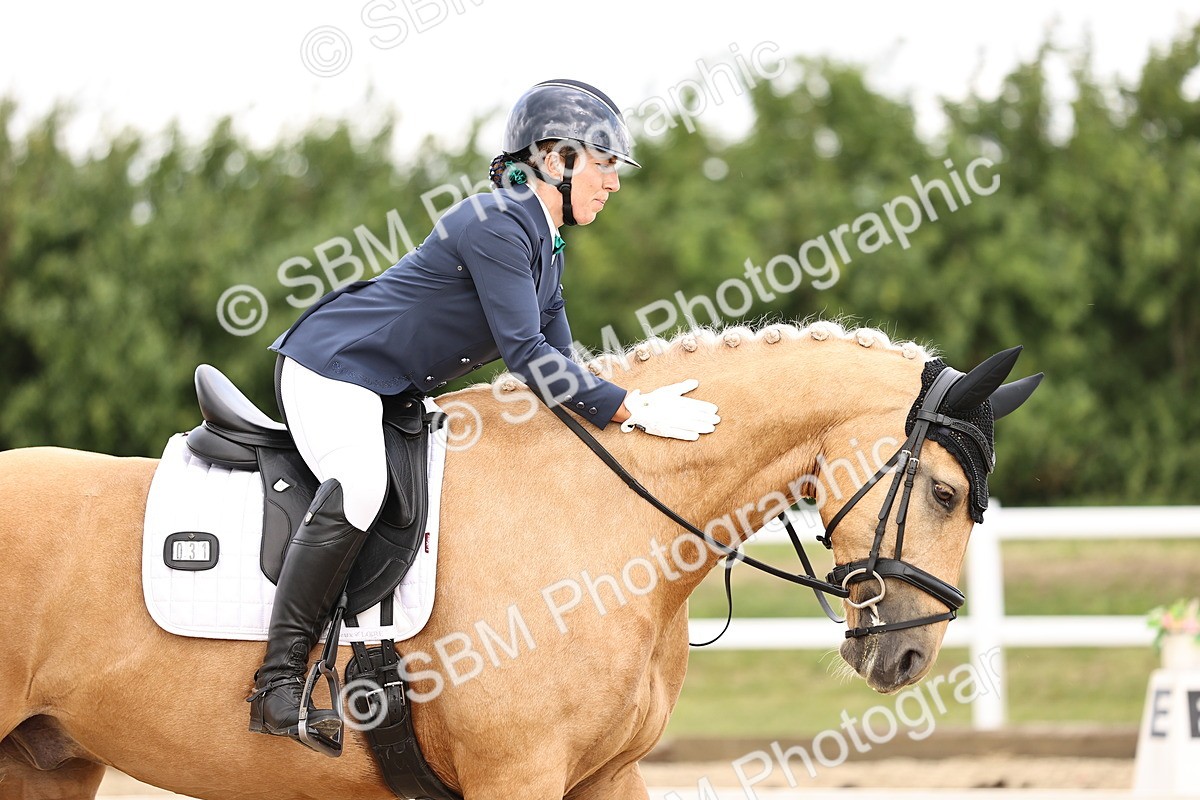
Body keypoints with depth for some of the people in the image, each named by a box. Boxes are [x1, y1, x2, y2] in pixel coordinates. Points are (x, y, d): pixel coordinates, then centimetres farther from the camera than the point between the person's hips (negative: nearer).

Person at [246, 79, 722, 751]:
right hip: (334, 367, -11)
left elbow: (558, 369, 12)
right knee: (360, 486, -34)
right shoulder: (498, 226, -20)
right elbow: (526, 356, -26)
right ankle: (280, 680, -32)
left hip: (395, 392, 11)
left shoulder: (546, 246, 12)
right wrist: (632, 410, -27)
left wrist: (632, 409, -1)